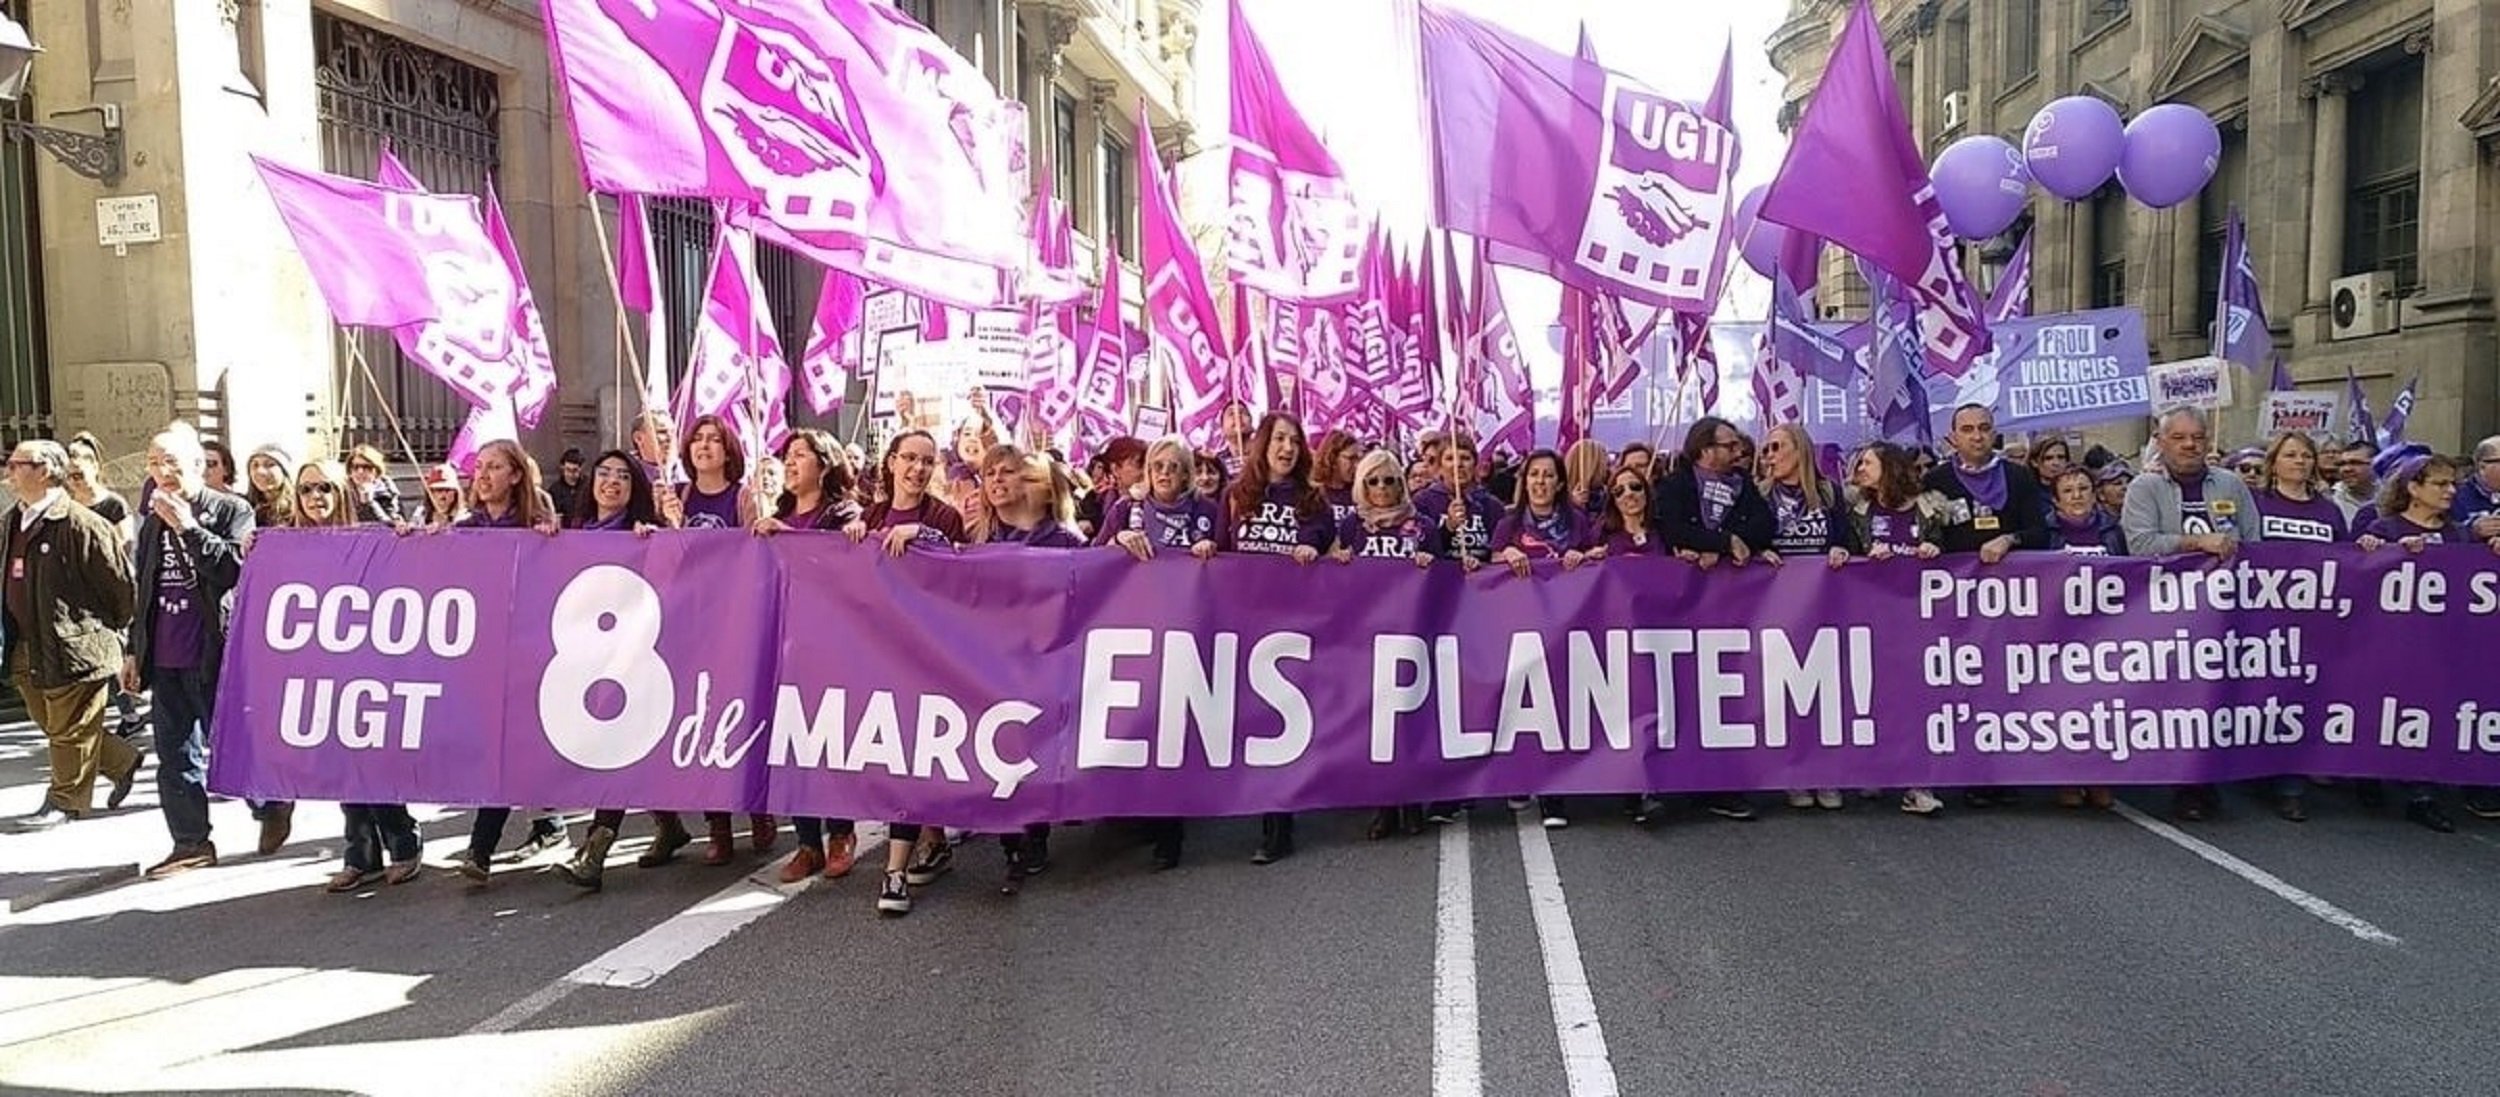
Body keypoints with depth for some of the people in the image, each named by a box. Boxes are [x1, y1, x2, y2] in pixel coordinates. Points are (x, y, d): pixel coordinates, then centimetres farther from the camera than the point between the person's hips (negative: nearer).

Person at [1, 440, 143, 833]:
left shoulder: (79, 524, -17)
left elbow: (119, 581, -14)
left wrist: (109, 629, -5)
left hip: (74, 643, -9)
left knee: (70, 728, 2)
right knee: (51, 724, 17)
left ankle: (66, 801, 14)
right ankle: (123, 762, 32)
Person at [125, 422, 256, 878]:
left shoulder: (231, 511, -5)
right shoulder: (153, 518, 14)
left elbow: (235, 571, -18)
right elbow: (144, 589, 20)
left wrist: (188, 527, -19)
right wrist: (134, 649, 19)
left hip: (214, 653, -6)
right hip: (166, 656, 6)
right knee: (175, 752, 7)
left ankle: (272, 805, 23)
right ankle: (191, 842, 14)